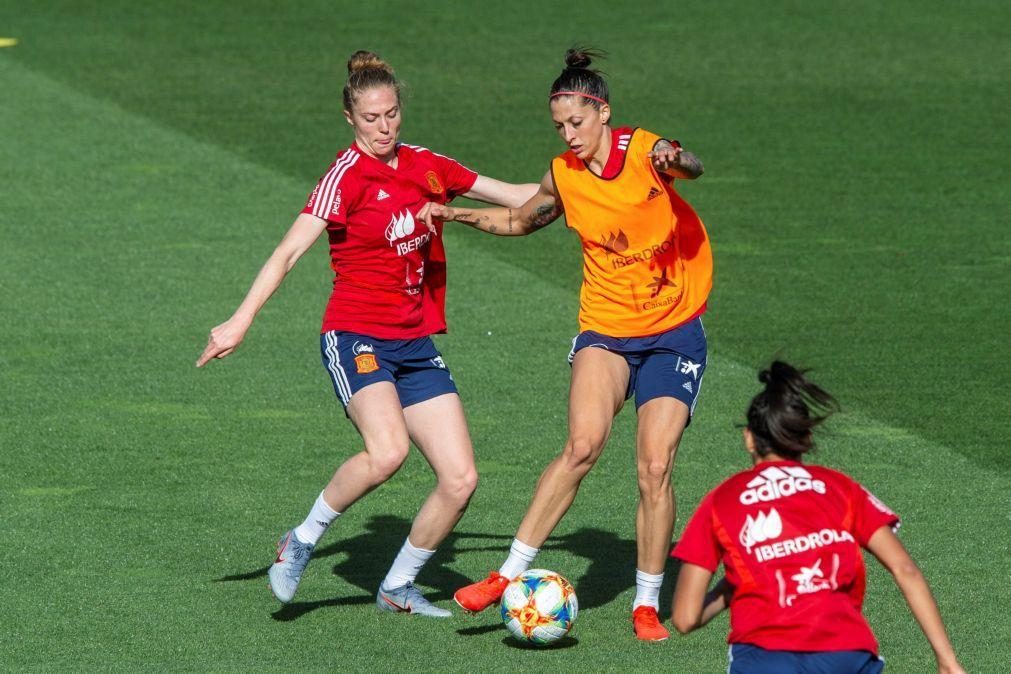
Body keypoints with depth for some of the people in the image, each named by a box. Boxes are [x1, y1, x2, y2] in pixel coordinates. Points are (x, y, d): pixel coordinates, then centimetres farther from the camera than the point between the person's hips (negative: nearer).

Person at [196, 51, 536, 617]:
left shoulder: (425, 166, 9)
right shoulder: (348, 175, -8)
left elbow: (517, 197, 19)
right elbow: (290, 251, -14)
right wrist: (242, 320, -21)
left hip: (416, 344, 6)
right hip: (357, 336, -6)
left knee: (461, 479, -4)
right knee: (388, 451, -32)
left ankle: (399, 587, 15)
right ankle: (303, 540, -10)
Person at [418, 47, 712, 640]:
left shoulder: (644, 150, -9)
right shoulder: (563, 177, 3)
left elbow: (691, 166, -33)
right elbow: (521, 221, 23)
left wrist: (673, 160, -56)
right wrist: (461, 215, 9)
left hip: (674, 331, -2)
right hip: (605, 328, 2)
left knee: (655, 467, -10)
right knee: (583, 443, -21)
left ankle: (648, 605, 4)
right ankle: (511, 575, -18)